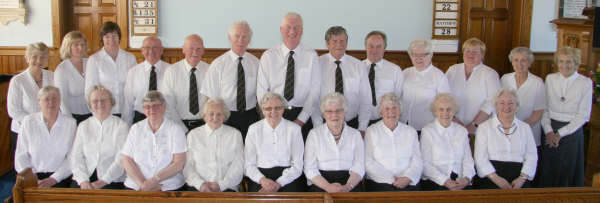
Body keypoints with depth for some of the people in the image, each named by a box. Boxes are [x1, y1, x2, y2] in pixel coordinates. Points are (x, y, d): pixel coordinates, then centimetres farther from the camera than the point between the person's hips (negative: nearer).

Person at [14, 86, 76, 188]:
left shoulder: (70, 123, 3)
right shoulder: (28, 122, 7)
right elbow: (21, 155, 5)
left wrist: (53, 179, -13)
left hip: (60, 176, -1)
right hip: (34, 175, 1)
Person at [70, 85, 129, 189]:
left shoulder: (121, 126, 4)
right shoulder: (83, 126, 15)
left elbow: (121, 160, -5)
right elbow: (75, 157, 6)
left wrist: (102, 182, -15)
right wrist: (83, 181, -10)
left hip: (111, 181, -2)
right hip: (83, 181, 3)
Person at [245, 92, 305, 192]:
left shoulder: (294, 129, 5)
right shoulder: (254, 129, 8)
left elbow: (297, 165, 1)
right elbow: (248, 164, 5)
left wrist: (278, 183, -13)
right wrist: (262, 180, -14)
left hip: (288, 177, 0)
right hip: (261, 175, 0)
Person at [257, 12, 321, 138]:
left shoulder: (311, 56, 0)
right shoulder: (268, 56, 1)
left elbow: (314, 91, -3)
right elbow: (262, 91, 1)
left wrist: (301, 119, -11)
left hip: (302, 115, 0)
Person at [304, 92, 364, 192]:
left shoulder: (355, 135, 12)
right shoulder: (314, 134, 8)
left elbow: (358, 168, 3)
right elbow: (310, 169, 0)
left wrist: (348, 187, -16)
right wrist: (327, 187, -16)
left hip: (350, 182, 1)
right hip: (320, 183, -1)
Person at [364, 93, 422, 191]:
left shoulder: (411, 131, 17)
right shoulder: (372, 131, 9)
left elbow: (417, 161, 8)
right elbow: (368, 163, 0)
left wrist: (407, 178, -12)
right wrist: (391, 179, -10)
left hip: (408, 184, 2)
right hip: (380, 182, -2)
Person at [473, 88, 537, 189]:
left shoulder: (525, 128, 17)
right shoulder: (484, 127, 8)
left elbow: (531, 157, 9)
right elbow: (480, 158, -1)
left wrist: (522, 178, -8)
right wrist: (496, 178, -14)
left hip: (518, 174, 2)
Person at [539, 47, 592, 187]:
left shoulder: (585, 83, -6)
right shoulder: (550, 79, 2)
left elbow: (583, 115, -8)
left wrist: (560, 133, -12)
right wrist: (548, 130, -12)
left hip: (572, 130, -2)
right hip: (550, 130, 2)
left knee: (568, 171, 8)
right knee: (548, 170, 9)